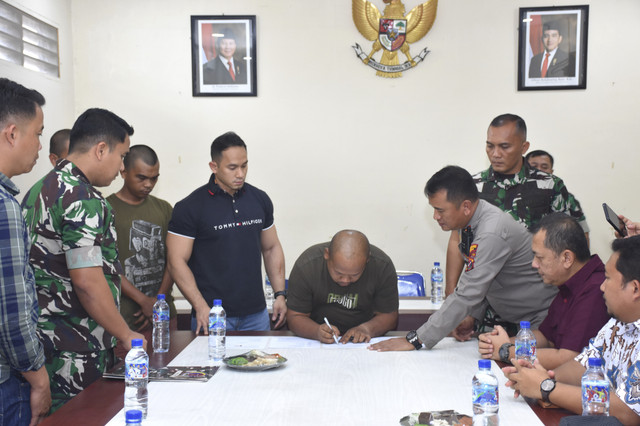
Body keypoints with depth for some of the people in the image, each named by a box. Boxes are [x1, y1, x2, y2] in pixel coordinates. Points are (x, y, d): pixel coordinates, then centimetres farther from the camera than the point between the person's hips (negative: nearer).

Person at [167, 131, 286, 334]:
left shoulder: (260, 199, 7)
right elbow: (177, 261, -9)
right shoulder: (190, 207, -7)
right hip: (211, 316, -4)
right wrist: (201, 307, -17)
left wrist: (280, 294, 7)